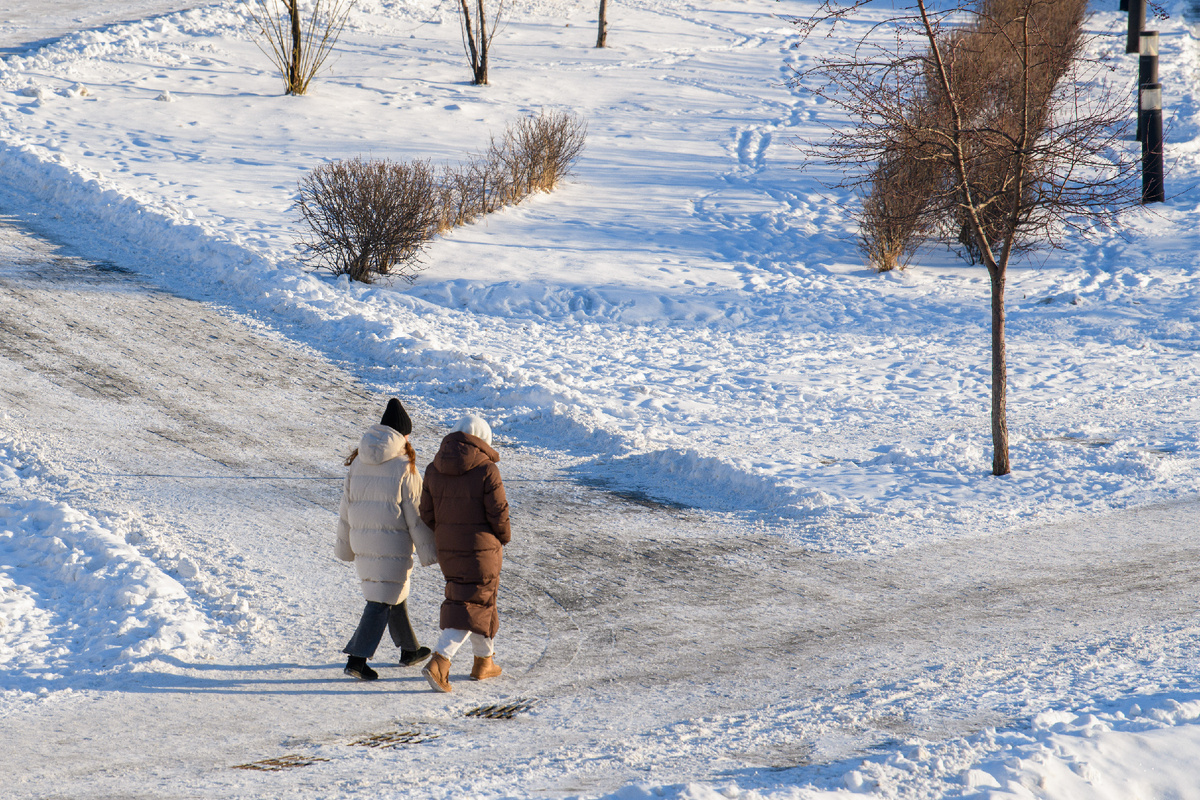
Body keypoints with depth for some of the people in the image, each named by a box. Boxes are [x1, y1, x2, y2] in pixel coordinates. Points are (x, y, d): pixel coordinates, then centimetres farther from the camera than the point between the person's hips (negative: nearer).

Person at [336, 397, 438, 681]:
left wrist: (345, 546, 21)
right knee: (381, 601, -3)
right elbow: (415, 514, -10)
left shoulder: (358, 462, 5)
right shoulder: (403, 467, -13)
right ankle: (357, 659, -10)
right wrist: (428, 551, -3)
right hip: (392, 544, -7)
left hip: (362, 541, 7)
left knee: (393, 594, 22)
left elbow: (346, 506, 11)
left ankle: (409, 649, 34)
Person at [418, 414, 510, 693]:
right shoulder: (486, 471, -15)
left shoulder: (434, 470, 0)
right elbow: (498, 513, -14)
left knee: (479, 600, 23)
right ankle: (439, 662, -11)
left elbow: (427, 513, 2)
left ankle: (485, 660, 31)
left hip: (448, 549, 6)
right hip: (482, 550, -6)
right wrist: (503, 537, 5)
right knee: (471, 607, 1)